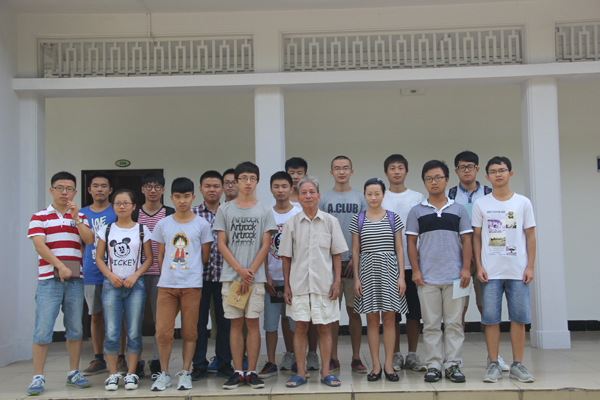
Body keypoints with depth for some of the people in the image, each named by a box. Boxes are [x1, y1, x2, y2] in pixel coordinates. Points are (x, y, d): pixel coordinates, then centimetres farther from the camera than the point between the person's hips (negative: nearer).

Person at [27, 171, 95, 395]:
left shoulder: (80, 217, 13)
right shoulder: (39, 217, 4)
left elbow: (89, 241, -1)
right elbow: (40, 245, -8)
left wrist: (76, 218, -11)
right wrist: (60, 266, -18)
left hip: (75, 279, 3)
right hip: (49, 279, -3)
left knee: (75, 329, 7)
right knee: (43, 330, -5)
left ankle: (73, 373, 18)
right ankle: (38, 377, 2)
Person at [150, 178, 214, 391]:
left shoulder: (201, 224, 2)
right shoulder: (163, 224, 7)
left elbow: (205, 256, 6)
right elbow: (160, 256, 12)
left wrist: (190, 270, 6)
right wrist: (167, 275, 6)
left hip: (192, 285, -1)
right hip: (166, 285, 1)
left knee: (189, 331, 5)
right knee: (163, 331, -2)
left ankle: (185, 373, 17)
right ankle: (164, 373, 13)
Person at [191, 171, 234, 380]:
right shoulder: (191, 213, 4)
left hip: (224, 274, 1)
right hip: (199, 274, 0)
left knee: (225, 321, 7)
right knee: (198, 320, 5)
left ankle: (224, 363, 19)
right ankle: (199, 365, 16)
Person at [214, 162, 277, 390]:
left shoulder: (264, 211, 6)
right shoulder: (225, 210, 7)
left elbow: (265, 246, 2)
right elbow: (221, 245, 2)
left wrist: (250, 272, -8)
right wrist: (240, 270, -8)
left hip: (255, 276, 0)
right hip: (231, 275, 0)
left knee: (252, 322, 1)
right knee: (236, 323, 4)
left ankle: (252, 372, 9)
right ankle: (238, 372, 11)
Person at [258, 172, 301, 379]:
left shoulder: (300, 214, 3)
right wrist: (266, 277, -4)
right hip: (272, 278, 1)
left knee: (295, 321, 4)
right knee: (270, 321, 3)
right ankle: (271, 363, 12)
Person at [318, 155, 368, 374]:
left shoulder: (360, 198, 8)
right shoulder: (323, 199, 6)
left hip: (354, 261, 0)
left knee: (354, 310, 5)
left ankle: (356, 358, 13)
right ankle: (333, 359, 12)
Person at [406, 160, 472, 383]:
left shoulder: (458, 210, 9)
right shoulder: (417, 212, 7)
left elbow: (466, 241, 7)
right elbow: (411, 243, 5)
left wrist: (466, 269, -3)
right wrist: (415, 270, -4)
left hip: (454, 276, 1)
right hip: (427, 278, 0)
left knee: (454, 323, 3)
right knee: (431, 324, 4)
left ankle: (453, 364, 12)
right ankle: (433, 365, 11)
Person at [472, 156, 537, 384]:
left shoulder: (523, 202, 6)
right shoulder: (480, 204, 6)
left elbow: (530, 236, 7)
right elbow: (476, 237, 7)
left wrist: (530, 266, 0)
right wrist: (479, 266, -1)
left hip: (518, 270, 0)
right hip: (490, 271, 0)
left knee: (519, 318, 3)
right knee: (491, 318, 0)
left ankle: (517, 365, 13)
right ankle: (493, 365, 9)